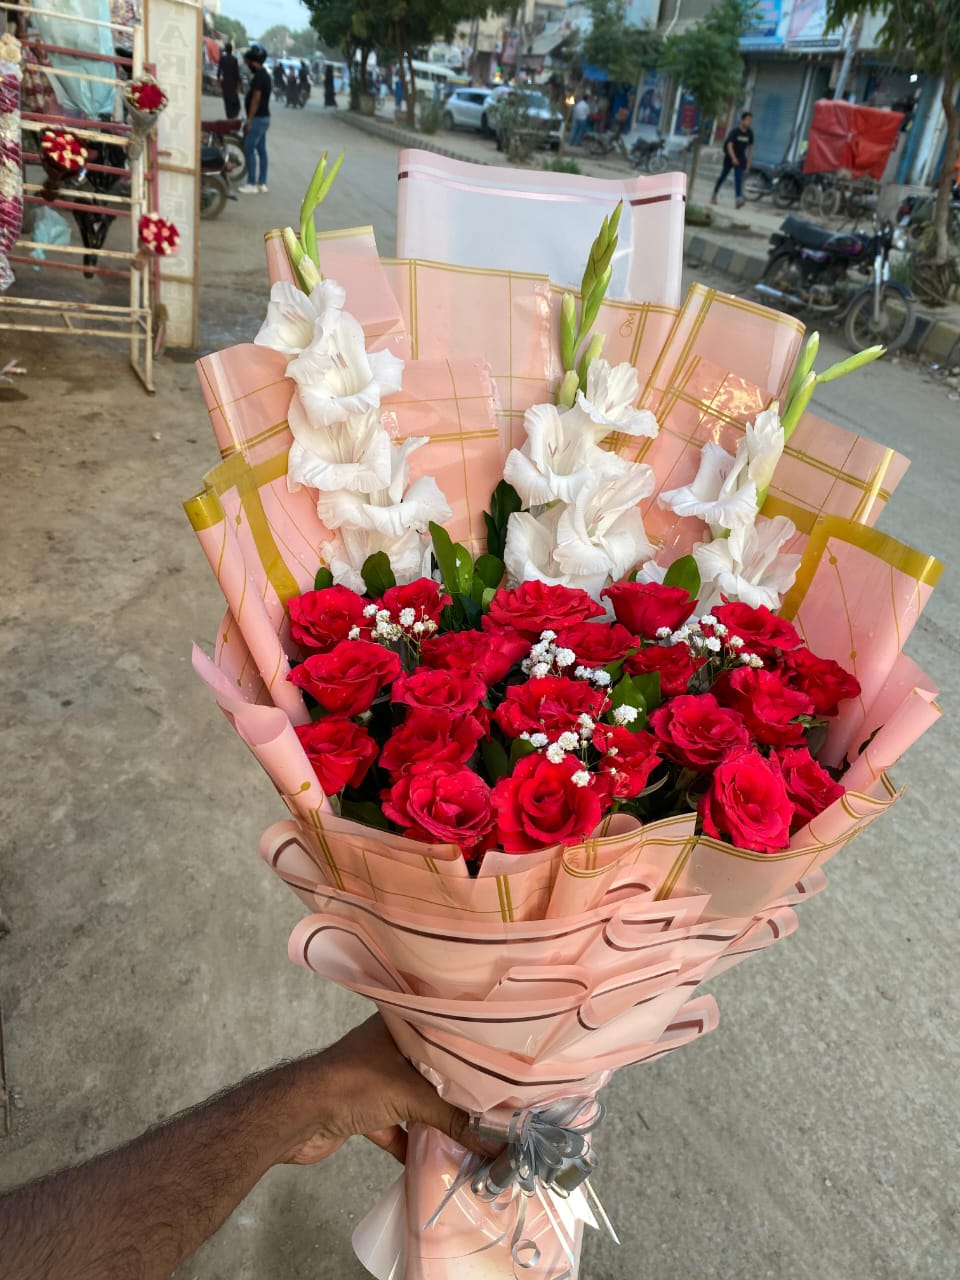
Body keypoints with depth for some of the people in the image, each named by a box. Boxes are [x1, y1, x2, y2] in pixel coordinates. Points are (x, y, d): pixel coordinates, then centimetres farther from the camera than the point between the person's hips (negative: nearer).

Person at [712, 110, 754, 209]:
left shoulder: (749, 133, -1)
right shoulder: (735, 131, -15)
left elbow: (750, 147, 8)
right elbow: (729, 145, -23)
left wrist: (749, 161, 5)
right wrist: (733, 158, -36)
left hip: (740, 159, 3)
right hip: (730, 157, -3)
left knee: (739, 178, -11)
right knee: (723, 176, 7)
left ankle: (739, 199, -24)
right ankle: (714, 195, 24)